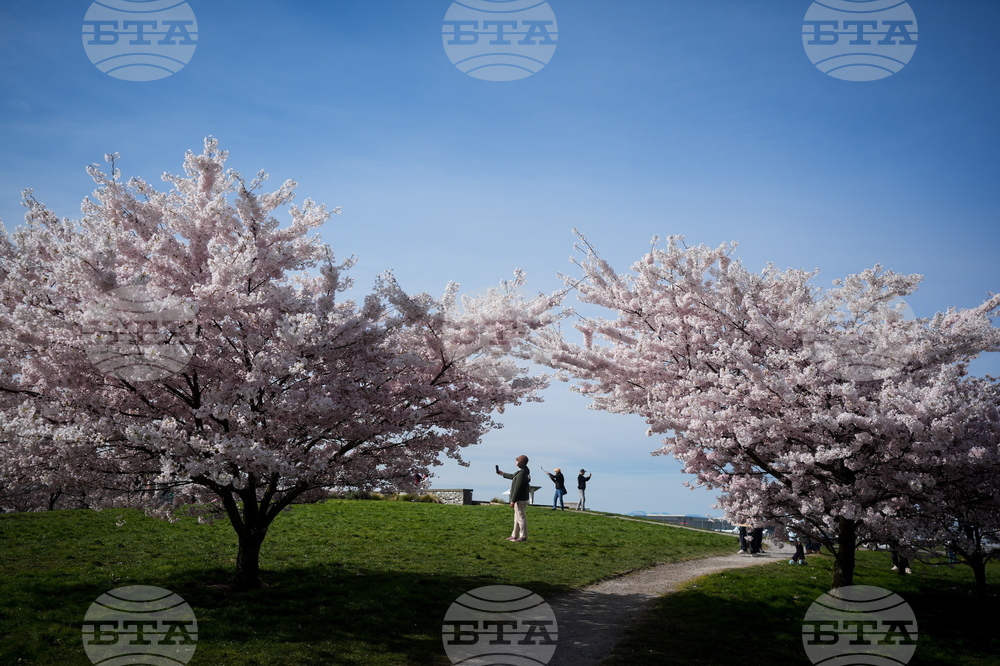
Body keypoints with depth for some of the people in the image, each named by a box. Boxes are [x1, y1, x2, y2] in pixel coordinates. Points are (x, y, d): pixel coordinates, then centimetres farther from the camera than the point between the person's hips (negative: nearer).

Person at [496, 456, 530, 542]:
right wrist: (502, 473, 40)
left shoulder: (522, 473, -22)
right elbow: (513, 476, 29)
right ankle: (514, 535, 23)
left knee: (521, 518, -4)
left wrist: (513, 500, -20)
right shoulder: (523, 471, 10)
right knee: (517, 518, 15)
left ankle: (523, 537, 1)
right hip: (520, 499, 10)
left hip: (520, 500, -10)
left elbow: (517, 488, -23)